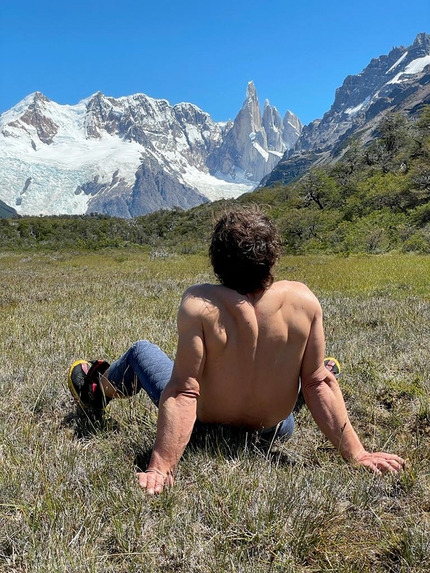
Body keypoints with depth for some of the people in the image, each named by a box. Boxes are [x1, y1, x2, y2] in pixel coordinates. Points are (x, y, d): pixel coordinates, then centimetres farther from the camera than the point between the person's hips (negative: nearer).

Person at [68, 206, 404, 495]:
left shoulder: (199, 304, -30)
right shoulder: (303, 300, -20)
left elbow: (183, 391, -32)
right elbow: (317, 384, -17)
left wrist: (160, 469, -28)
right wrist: (357, 453, -9)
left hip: (206, 428, -1)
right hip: (274, 433, 2)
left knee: (141, 351, 22)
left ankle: (98, 390, 55)